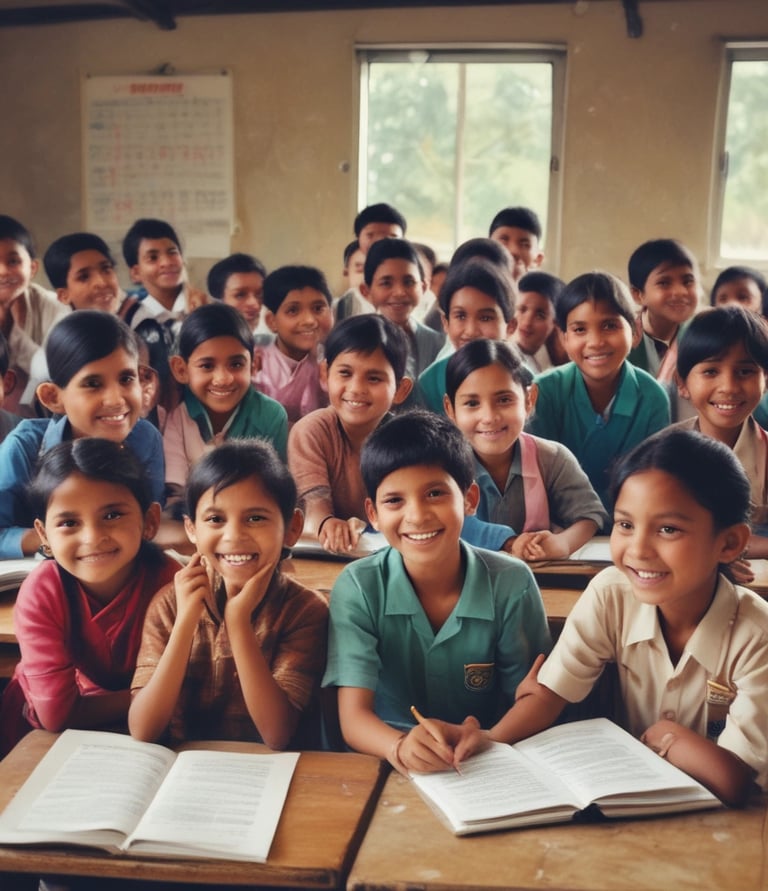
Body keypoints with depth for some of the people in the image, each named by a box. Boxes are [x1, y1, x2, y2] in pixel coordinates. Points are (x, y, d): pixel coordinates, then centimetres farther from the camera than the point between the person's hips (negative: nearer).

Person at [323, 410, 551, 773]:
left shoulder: (512, 584, -9)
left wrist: (487, 741, -24)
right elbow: (353, 717, -14)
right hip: (387, 768, -1)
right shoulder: (357, 587, -10)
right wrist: (400, 746, -35)